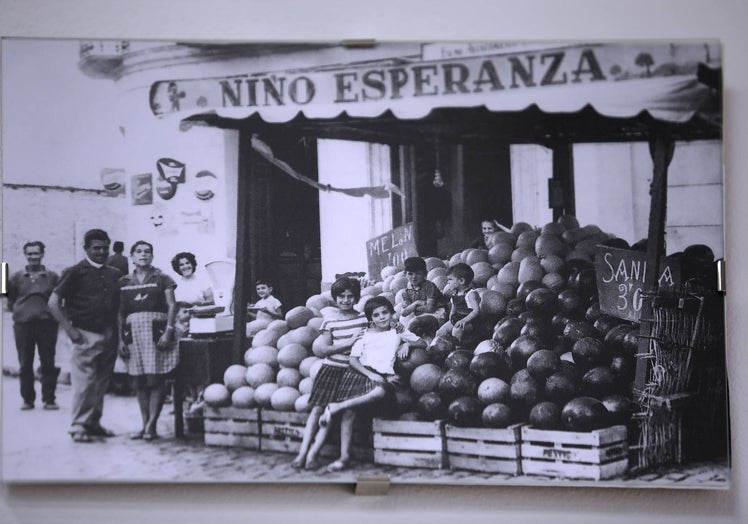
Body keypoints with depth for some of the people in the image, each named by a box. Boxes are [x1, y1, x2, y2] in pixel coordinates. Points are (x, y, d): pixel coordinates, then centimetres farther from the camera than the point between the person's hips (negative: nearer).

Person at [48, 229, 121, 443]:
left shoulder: (114, 274, 13)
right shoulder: (75, 272, -2)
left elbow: (119, 305, 21)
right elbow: (53, 302, -5)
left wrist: (118, 332, 6)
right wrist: (70, 330, -10)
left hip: (109, 335, 5)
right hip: (86, 335, -5)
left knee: (101, 382, 8)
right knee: (84, 381, -9)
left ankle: (94, 423, 17)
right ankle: (79, 426, -3)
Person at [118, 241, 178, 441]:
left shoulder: (162, 279, 6)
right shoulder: (124, 282, 14)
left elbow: (172, 305, 1)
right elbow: (120, 313, 13)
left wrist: (168, 331, -10)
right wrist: (121, 338, 5)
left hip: (156, 330, -3)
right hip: (133, 332, 3)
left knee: (155, 380, -8)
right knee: (139, 382, 3)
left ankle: (151, 426, -3)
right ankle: (144, 424, 9)